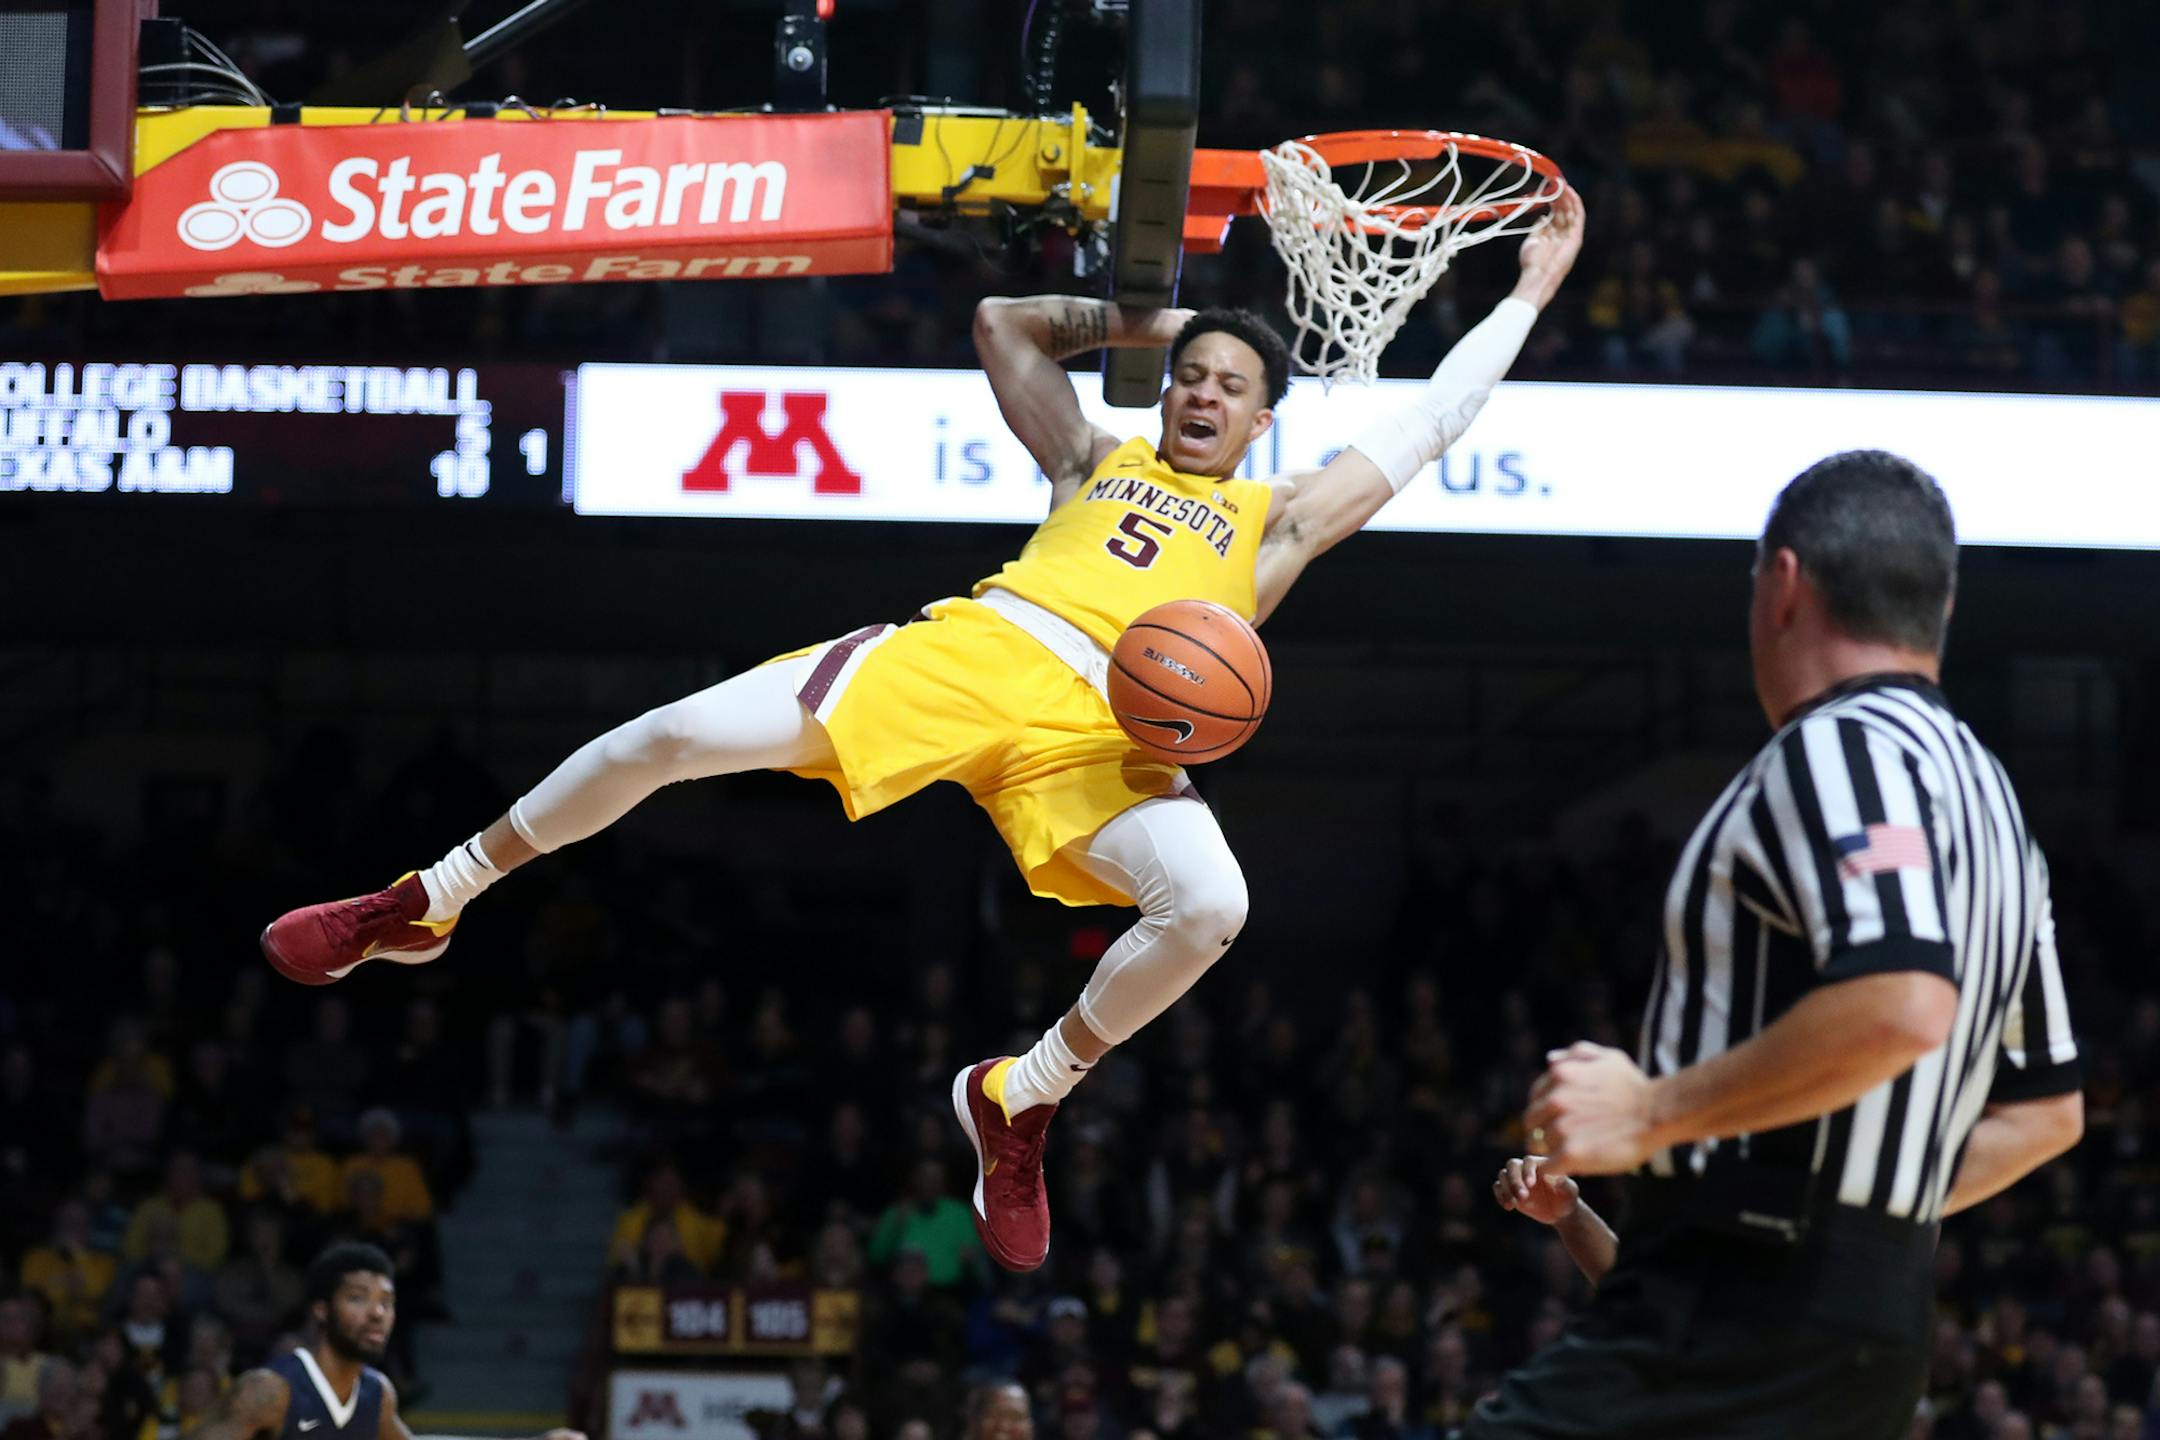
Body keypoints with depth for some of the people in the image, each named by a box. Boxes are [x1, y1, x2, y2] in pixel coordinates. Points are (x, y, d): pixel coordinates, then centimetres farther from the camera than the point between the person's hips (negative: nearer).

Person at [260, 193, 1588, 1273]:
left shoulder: (1277, 521, 24)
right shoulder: (1094, 457, 30)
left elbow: (1425, 425, 25)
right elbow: (1006, 322, 36)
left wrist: (1530, 292, 28)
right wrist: (1133, 318, 32)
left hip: (1104, 726, -1)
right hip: (972, 648, 1)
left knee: (1212, 906, -32)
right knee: (673, 738, -14)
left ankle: (1019, 1100, -10)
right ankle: (425, 907, -1)